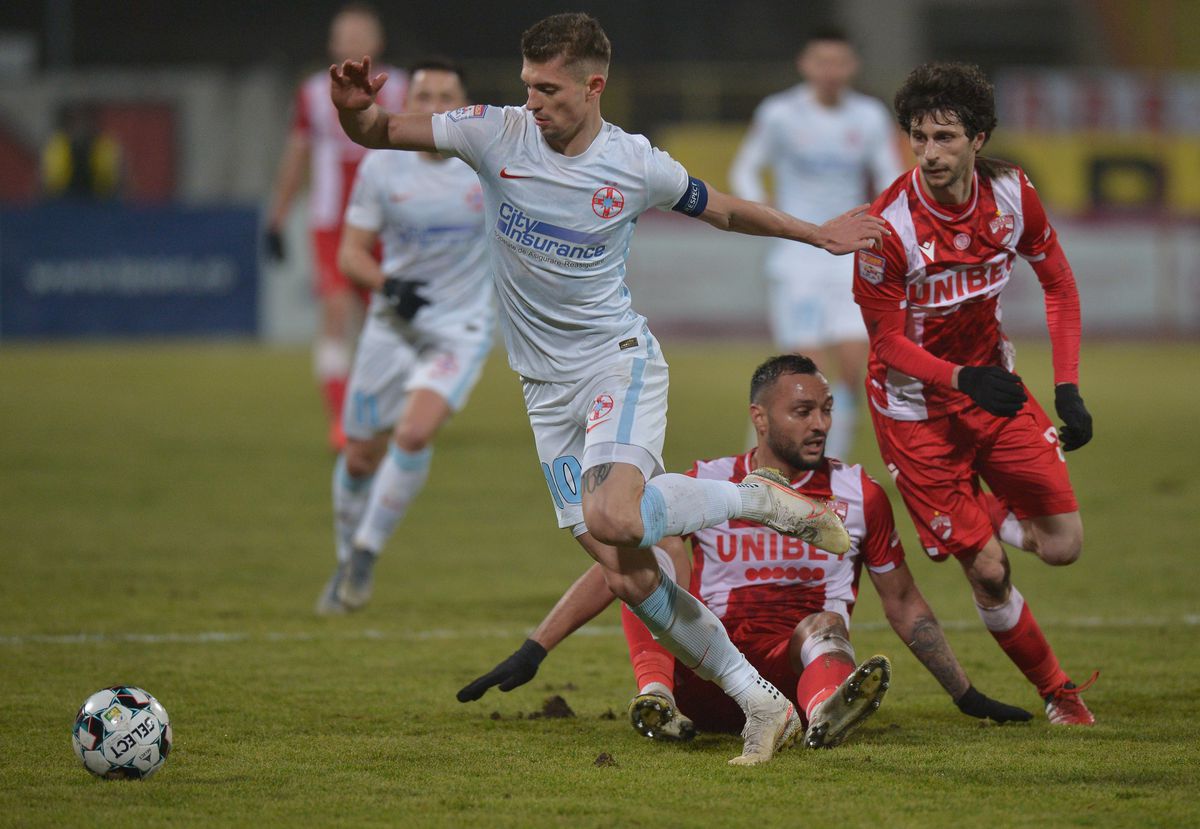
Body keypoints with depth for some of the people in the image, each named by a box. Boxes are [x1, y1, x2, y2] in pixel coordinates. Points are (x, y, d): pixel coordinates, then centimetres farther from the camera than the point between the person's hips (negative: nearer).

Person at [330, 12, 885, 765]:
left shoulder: (637, 166, -6)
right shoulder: (495, 136, -4)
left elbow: (725, 211, 13)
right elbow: (374, 133, -3)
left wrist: (816, 234, 13)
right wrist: (354, 107, -25)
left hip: (618, 359, -3)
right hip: (548, 387, 3)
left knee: (613, 518, -32)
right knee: (626, 574, -2)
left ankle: (758, 500, -6)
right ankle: (764, 707, 8)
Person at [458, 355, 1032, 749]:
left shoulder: (857, 495, 10)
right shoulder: (707, 485, 7)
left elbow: (904, 603, 19)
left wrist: (967, 696, 18)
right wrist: (532, 652, -7)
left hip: (797, 669, -1)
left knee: (826, 623, -32)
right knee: (644, 555, -17)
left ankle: (827, 710, -69)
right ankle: (656, 696, -43)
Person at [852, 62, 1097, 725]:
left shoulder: (1012, 193, -11)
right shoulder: (888, 225, -24)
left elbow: (1058, 285, 3)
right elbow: (889, 342, -16)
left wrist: (1068, 389, -4)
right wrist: (964, 380, -32)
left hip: (992, 381, 4)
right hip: (916, 408, -4)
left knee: (1064, 543, -4)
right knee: (986, 570, -6)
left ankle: (986, 510, 27)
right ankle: (1057, 693, 14)